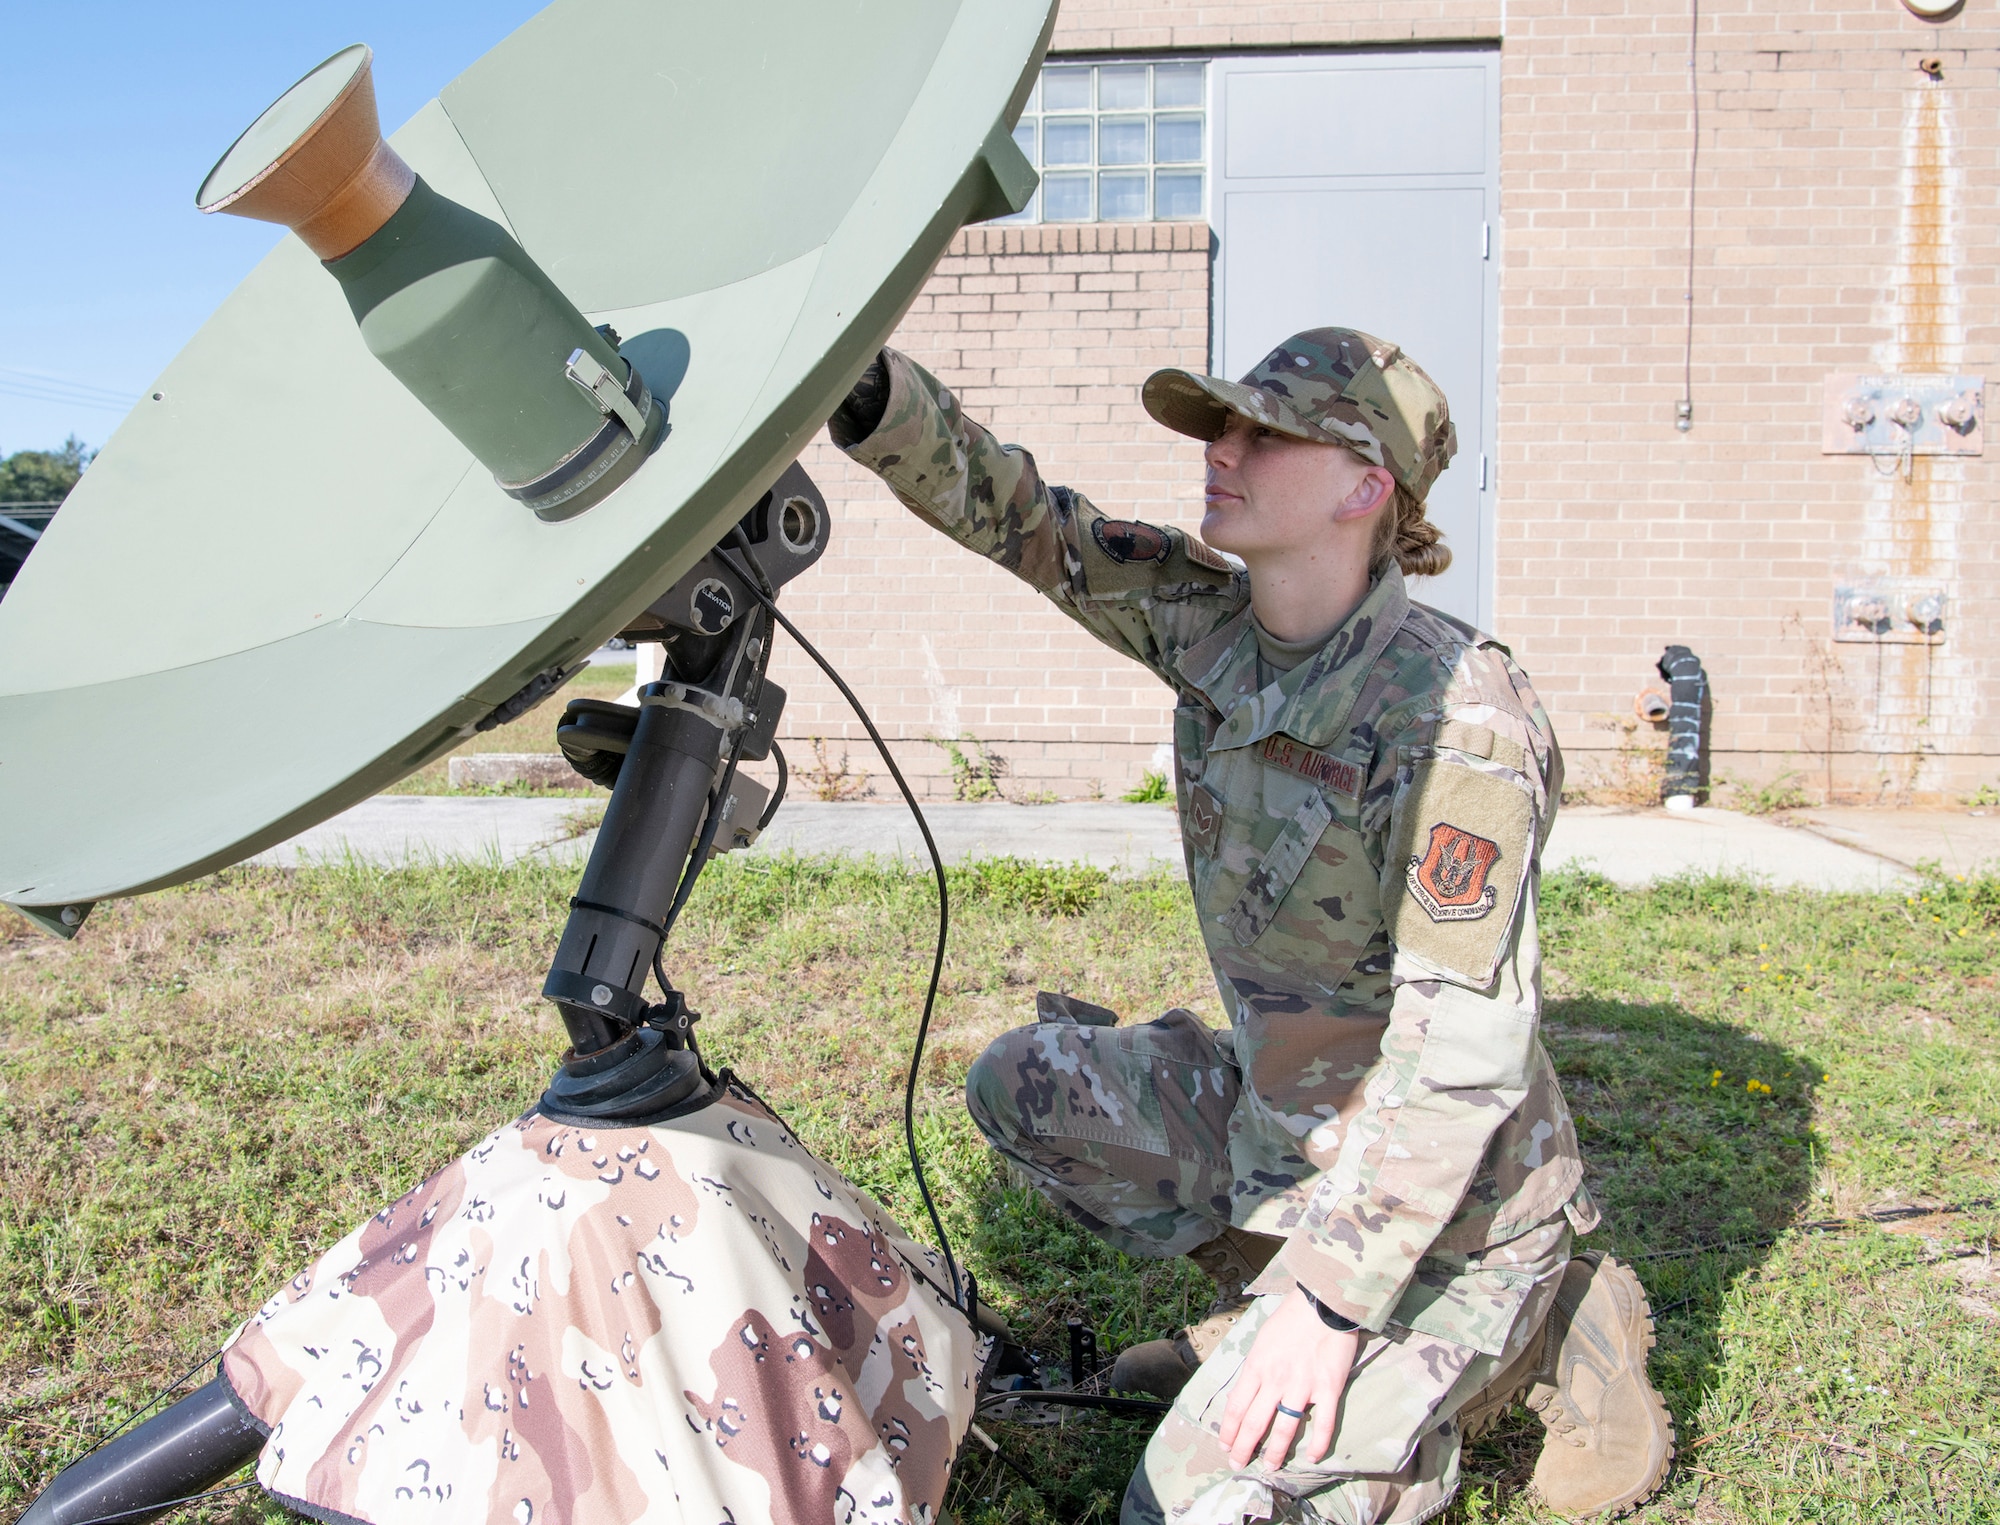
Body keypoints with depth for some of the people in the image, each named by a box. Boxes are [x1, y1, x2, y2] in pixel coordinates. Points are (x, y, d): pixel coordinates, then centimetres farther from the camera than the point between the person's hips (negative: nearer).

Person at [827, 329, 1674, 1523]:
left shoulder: (1455, 719, -28)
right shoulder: (1213, 627, -5)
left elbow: (1465, 1048, -28)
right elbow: (1014, 515, -11)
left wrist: (1332, 1296, -28)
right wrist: (867, 388, -29)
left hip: (1445, 1191, -7)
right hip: (1277, 1117, 7)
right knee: (1024, 1087, 10)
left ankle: (1549, 1329, 5)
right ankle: (1268, 1306, 17)